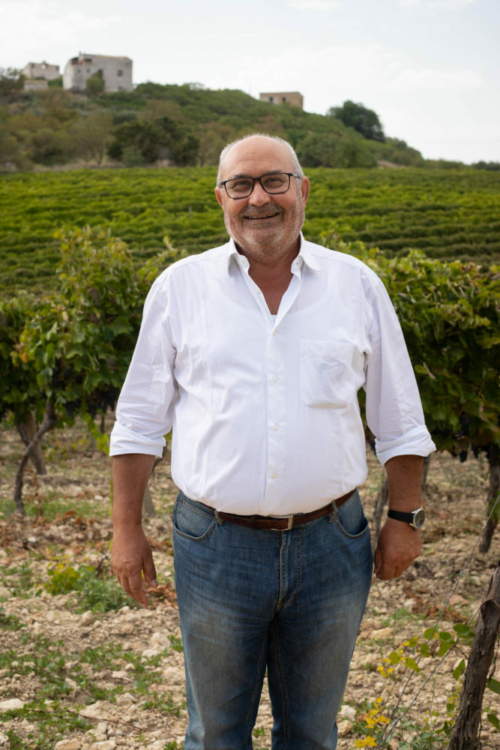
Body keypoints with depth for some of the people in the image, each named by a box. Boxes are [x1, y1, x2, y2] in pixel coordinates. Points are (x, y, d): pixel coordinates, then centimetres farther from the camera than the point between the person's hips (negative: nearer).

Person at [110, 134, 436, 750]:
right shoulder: (180, 287, 0)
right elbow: (139, 419, 5)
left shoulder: (357, 285, 2)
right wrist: (126, 530, 4)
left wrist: (404, 519, 8)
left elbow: (399, 420, 10)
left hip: (331, 543, 1)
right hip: (216, 547, 0)